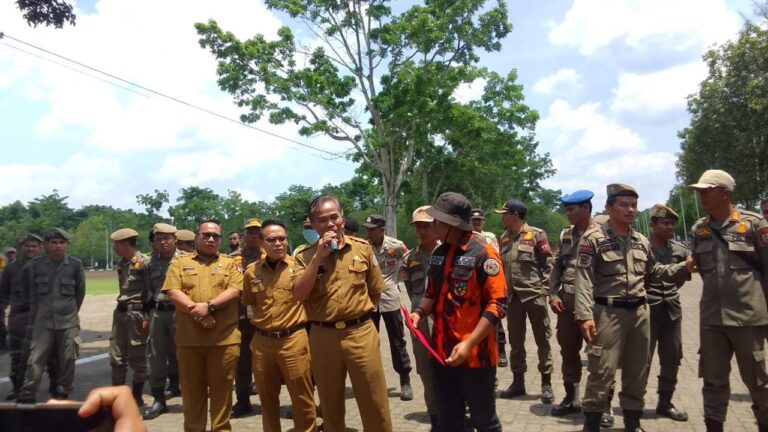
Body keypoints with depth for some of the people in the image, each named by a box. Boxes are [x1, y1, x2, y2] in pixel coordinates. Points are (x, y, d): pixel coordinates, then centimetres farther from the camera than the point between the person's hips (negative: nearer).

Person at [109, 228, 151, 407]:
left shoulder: (144, 262, -11)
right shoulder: (121, 264, 13)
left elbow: (151, 291, -13)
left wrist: (147, 317, -17)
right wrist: (120, 309, 18)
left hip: (137, 313, -8)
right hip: (120, 312, 8)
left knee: (137, 358, 1)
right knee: (116, 357, 11)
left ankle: (137, 397, 12)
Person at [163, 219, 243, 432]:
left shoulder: (230, 264, 10)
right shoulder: (179, 263, 10)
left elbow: (234, 290, -5)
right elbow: (173, 292, -3)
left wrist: (209, 306, -18)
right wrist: (197, 312, -15)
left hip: (224, 338, 0)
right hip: (189, 338, 1)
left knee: (221, 389, 6)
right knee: (191, 389, 9)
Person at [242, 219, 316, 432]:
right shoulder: (252, 271, 3)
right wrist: (262, 321, 11)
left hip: (294, 339, -3)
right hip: (262, 341, 3)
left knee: (302, 399, 6)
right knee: (267, 399, 17)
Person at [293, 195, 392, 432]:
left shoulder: (362, 248, 1)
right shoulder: (305, 256, 0)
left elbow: (376, 292, 11)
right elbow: (299, 295, -15)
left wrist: (356, 312, 8)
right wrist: (318, 256, -17)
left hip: (361, 332, 0)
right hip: (322, 336, 1)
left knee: (375, 405, 4)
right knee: (331, 407, 16)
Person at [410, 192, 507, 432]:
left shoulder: (483, 254, -13)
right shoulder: (438, 254, 8)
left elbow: (497, 304, -16)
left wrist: (469, 343, -22)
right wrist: (419, 313, -2)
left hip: (475, 355, -6)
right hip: (442, 353, 6)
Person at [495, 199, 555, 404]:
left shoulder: (536, 235, -6)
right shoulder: (504, 238, 11)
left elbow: (548, 264, -7)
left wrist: (544, 289, -12)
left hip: (534, 294, -5)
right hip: (513, 295, 6)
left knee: (542, 340, 4)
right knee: (515, 341, 11)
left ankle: (546, 384, 12)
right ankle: (518, 381, 22)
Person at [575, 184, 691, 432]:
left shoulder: (641, 241, 11)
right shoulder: (593, 238, -8)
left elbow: (653, 271, 22)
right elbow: (584, 280, -14)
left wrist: (684, 268, 7)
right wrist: (585, 315, -22)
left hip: (639, 311, 6)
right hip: (608, 312, -6)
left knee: (637, 371, 15)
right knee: (602, 371, -5)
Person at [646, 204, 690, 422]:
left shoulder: (679, 249, 5)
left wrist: (674, 288, 13)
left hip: (672, 309, 6)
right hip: (647, 308, -6)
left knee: (672, 358, 10)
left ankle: (665, 402, 24)